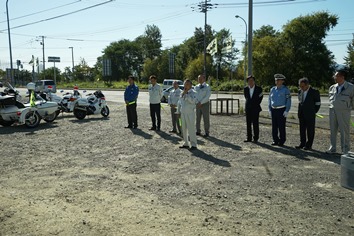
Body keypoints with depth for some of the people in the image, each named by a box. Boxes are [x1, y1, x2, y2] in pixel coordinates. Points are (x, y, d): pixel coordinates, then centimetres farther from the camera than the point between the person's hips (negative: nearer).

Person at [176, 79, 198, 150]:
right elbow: (179, 103, 20)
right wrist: (178, 112, 17)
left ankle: (193, 145, 0)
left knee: (191, 129, -7)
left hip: (190, 114, -7)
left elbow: (193, 101, -24)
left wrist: (186, 94, -21)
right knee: (184, 129, 12)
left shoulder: (193, 93, -6)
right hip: (183, 113, 7)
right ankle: (186, 143, 22)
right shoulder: (182, 93, 13)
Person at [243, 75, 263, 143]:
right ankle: (249, 138, 11)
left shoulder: (259, 89, -3)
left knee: (255, 124, -3)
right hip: (248, 109, 3)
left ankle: (256, 138, 4)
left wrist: (256, 105, 6)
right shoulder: (245, 89, 7)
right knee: (248, 123, 5)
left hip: (255, 109, -3)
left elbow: (260, 98, 6)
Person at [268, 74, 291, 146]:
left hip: (282, 110, -5)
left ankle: (282, 141, 8)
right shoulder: (273, 89, 11)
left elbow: (288, 101, -6)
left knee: (281, 127, -2)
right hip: (274, 110, 5)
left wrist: (286, 111, -13)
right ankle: (275, 140, 16)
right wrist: (270, 110, 9)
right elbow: (269, 100, 16)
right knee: (274, 126, 6)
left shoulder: (285, 90, -4)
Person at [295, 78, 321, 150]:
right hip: (301, 114, 6)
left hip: (310, 115, -6)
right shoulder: (300, 91, 8)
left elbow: (318, 103, -3)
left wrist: (313, 112, 0)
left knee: (310, 130, 2)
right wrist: (299, 112, 10)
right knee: (302, 130, 10)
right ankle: (302, 143, 19)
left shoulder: (314, 92, -9)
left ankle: (309, 145, 9)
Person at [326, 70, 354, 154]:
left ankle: (346, 150, 9)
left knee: (344, 131, 0)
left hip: (344, 112, -5)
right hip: (332, 111, 5)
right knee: (333, 130, 10)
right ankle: (332, 148, 19)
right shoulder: (332, 87, 7)